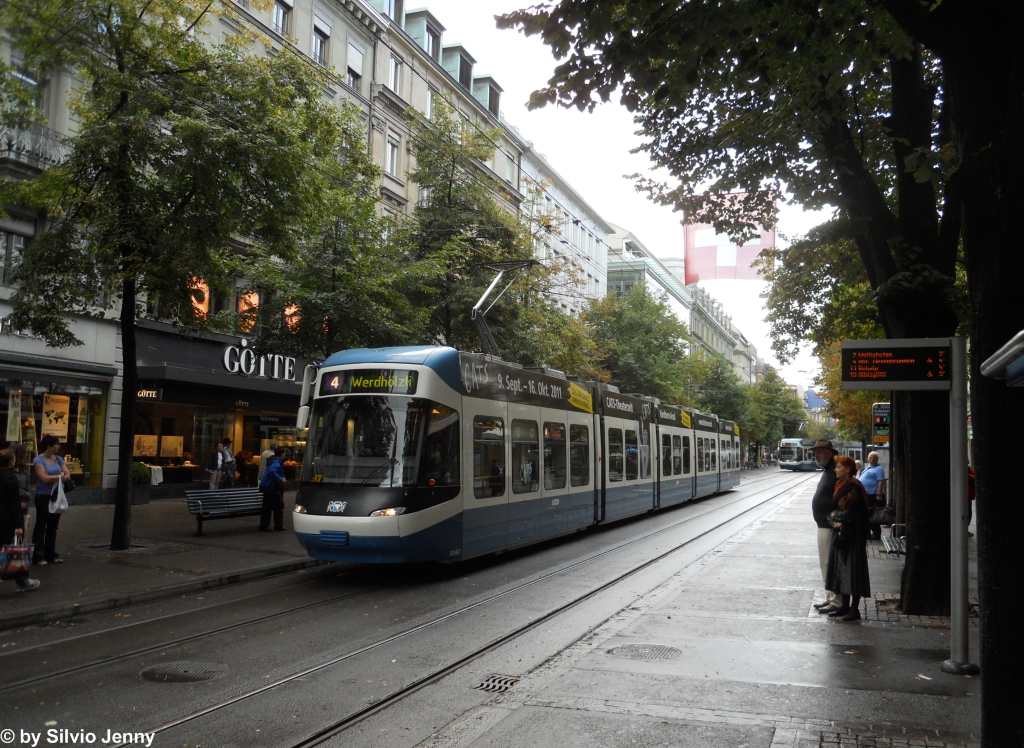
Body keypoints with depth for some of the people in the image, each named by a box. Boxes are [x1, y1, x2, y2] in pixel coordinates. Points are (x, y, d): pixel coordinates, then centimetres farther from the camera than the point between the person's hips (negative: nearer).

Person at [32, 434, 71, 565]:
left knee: (53, 526, 11)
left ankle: (51, 554, 18)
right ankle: (38, 556, 5)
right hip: (43, 497, -6)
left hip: (57, 496, 6)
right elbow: (45, 478, -19)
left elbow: (68, 476, 2)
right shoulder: (38, 460, -10)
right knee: (41, 526, 0)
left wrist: (53, 478, -13)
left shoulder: (58, 459, 8)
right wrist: (60, 476, -5)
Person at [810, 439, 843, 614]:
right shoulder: (827, 470, 16)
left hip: (830, 526, -11)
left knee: (830, 564, -5)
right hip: (824, 524, 11)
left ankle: (836, 602, 1)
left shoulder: (836, 471, -17)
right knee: (825, 563, 17)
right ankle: (830, 598, 26)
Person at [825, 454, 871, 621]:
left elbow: (850, 514, -20)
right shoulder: (840, 485, 12)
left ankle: (854, 609, 4)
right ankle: (845, 606, 21)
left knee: (852, 569, -3)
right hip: (840, 533, 9)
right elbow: (833, 509, 11)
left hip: (852, 535, -9)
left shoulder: (853, 488, -16)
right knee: (841, 569, 12)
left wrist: (835, 515, -4)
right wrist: (834, 521, -9)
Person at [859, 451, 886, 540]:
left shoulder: (879, 469, -8)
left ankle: (876, 534, 1)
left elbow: (880, 482, -16)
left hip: (872, 496, -9)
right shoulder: (867, 468, 19)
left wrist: (878, 495, -23)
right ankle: (866, 533, 22)